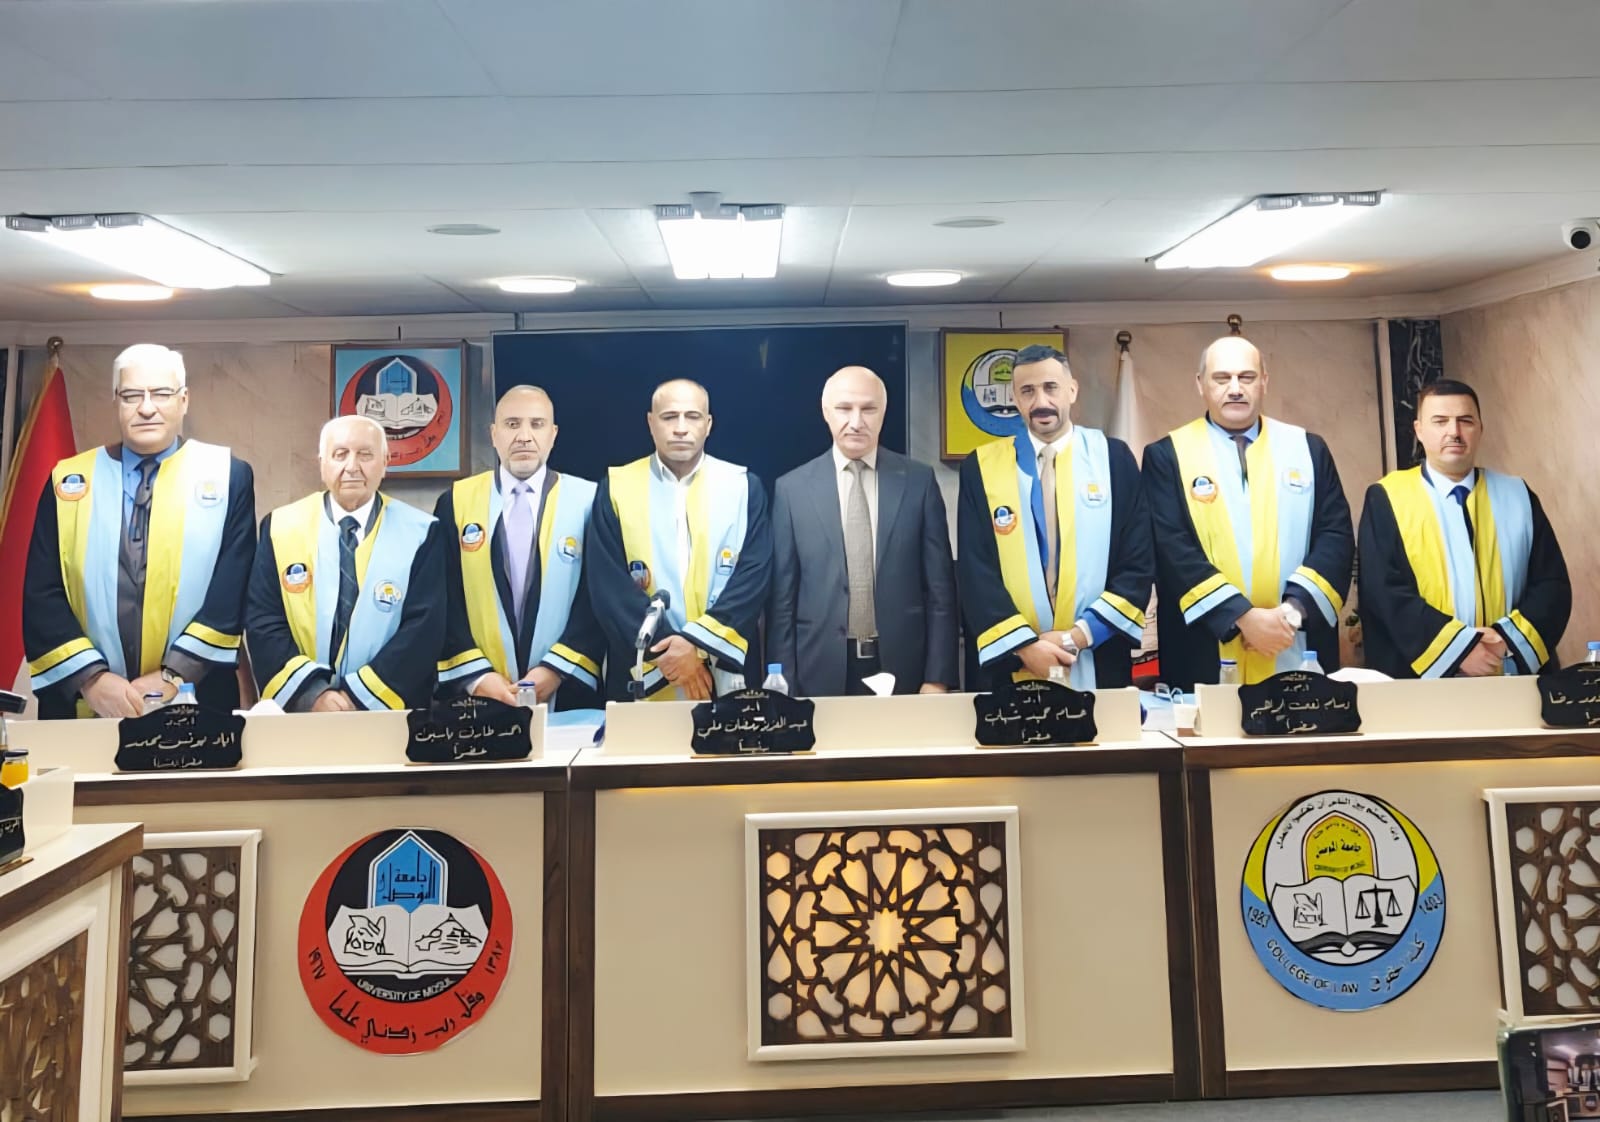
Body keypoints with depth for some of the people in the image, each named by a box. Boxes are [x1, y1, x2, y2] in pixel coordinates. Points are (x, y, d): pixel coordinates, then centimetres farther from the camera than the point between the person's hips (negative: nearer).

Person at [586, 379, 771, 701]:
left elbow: (754, 575, -4)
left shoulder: (744, 486, 4)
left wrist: (698, 641, -15)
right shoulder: (616, 487, 2)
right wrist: (667, 652, -13)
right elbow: (608, 585, -5)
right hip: (643, 678, 0)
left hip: (725, 674, 1)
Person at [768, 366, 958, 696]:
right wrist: (784, 685, -2)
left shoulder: (919, 481, 1)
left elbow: (940, 587, 1)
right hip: (821, 673, 0)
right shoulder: (792, 488, 1)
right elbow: (782, 597, 1)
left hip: (903, 669, 0)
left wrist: (938, 676, -4)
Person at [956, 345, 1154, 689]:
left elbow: (1139, 563, -1)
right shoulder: (981, 467, 2)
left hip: (1098, 663, 0)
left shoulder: (1113, 458, 3)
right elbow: (974, 572, -2)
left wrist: (1081, 635, -10)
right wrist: (1023, 644, -12)